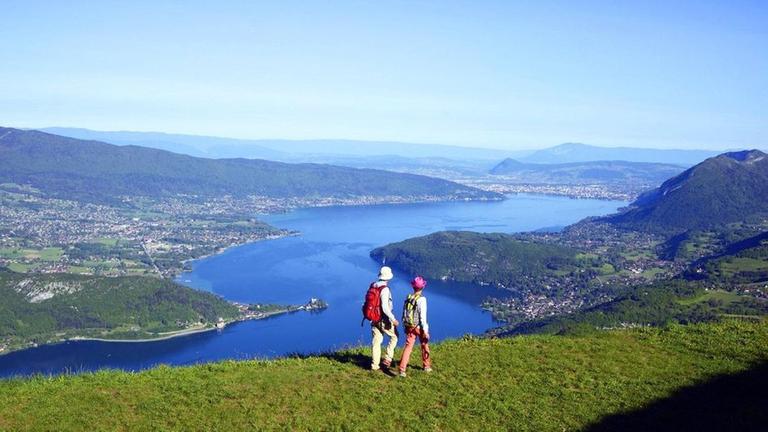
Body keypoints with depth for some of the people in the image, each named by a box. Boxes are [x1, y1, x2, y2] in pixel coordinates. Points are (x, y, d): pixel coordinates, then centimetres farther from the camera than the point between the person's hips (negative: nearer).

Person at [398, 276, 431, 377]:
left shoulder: (408, 298, 3)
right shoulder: (422, 299, -15)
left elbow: (404, 314, 9)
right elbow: (423, 316, -18)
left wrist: (405, 327, 20)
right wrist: (425, 331, -14)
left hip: (409, 326, 4)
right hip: (419, 327, -4)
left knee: (408, 347, 1)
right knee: (425, 346, 18)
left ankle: (402, 369, -11)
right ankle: (427, 366, 33)